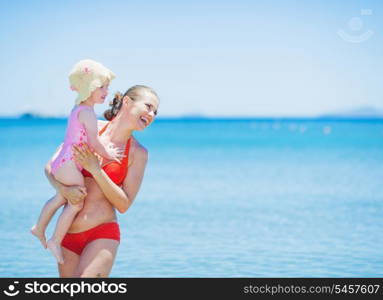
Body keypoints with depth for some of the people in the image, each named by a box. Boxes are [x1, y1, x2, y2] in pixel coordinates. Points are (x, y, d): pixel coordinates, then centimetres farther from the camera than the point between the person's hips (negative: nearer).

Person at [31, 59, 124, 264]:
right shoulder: (88, 113, -18)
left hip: (60, 163, 11)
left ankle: (39, 228, 41)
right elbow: (94, 143, -17)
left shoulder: (78, 109, 13)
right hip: (69, 165, -11)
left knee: (61, 198, 26)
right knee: (76, 202, -6)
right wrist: (107, 154, -2)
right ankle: (55, 241, 2)